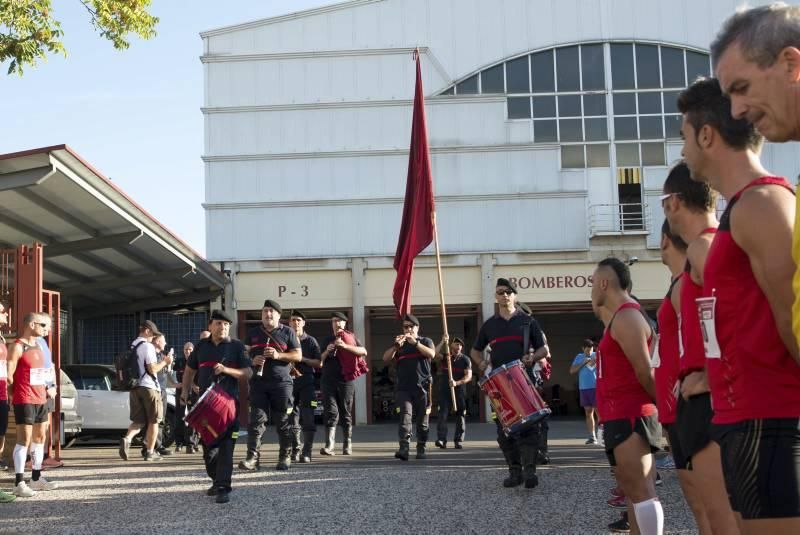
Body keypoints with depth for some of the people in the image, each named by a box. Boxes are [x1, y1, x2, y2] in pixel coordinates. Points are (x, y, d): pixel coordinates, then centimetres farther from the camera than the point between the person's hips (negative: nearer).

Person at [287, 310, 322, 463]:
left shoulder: (310, 341, 7)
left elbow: (319, 363, 3)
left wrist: (303, 359, -10)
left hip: (306, 381, -2)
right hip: (289, 381, 2)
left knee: (308, 418, -7)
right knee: (292, 418, 2)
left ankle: (307, 452, -5)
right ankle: (295, 450, 10)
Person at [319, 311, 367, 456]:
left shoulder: (351, 337, 9)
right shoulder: (326, 340, 16)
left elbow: (364, 352, -7)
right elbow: (320, 360, 17)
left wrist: (345, 346, -19)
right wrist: (327, 351, -4)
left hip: (346, 380, -1)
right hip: (328, 381, 1)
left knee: (346, 414, 4)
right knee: (331, 413, -8)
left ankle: (347, 445, 12)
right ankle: (329, 445, -16)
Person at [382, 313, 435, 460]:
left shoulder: (425, 341, 13)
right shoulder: (399, 344, 19)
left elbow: (431, 354, -9)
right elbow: (386, 359, 4)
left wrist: (415, 343, -17)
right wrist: (396, 345, -11)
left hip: (422, 387, 0)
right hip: (404, 388, 0)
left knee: (422, 421, 4)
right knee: (405, 417, -16)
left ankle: (421, 449, 15)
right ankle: (404, 448, -27)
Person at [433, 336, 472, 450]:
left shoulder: (465, 359, 3)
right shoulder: (444, 356, 8)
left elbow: (468, 376, -7)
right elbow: (435, 355, -14)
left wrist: (457, 383, -22)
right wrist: (442, 343, -16)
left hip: (459, 390, 0)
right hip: (444, 390, 0)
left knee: (460, 415, 2)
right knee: (443, 413, -11)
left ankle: (458, 440, 8)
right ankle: (441, 439, -17)